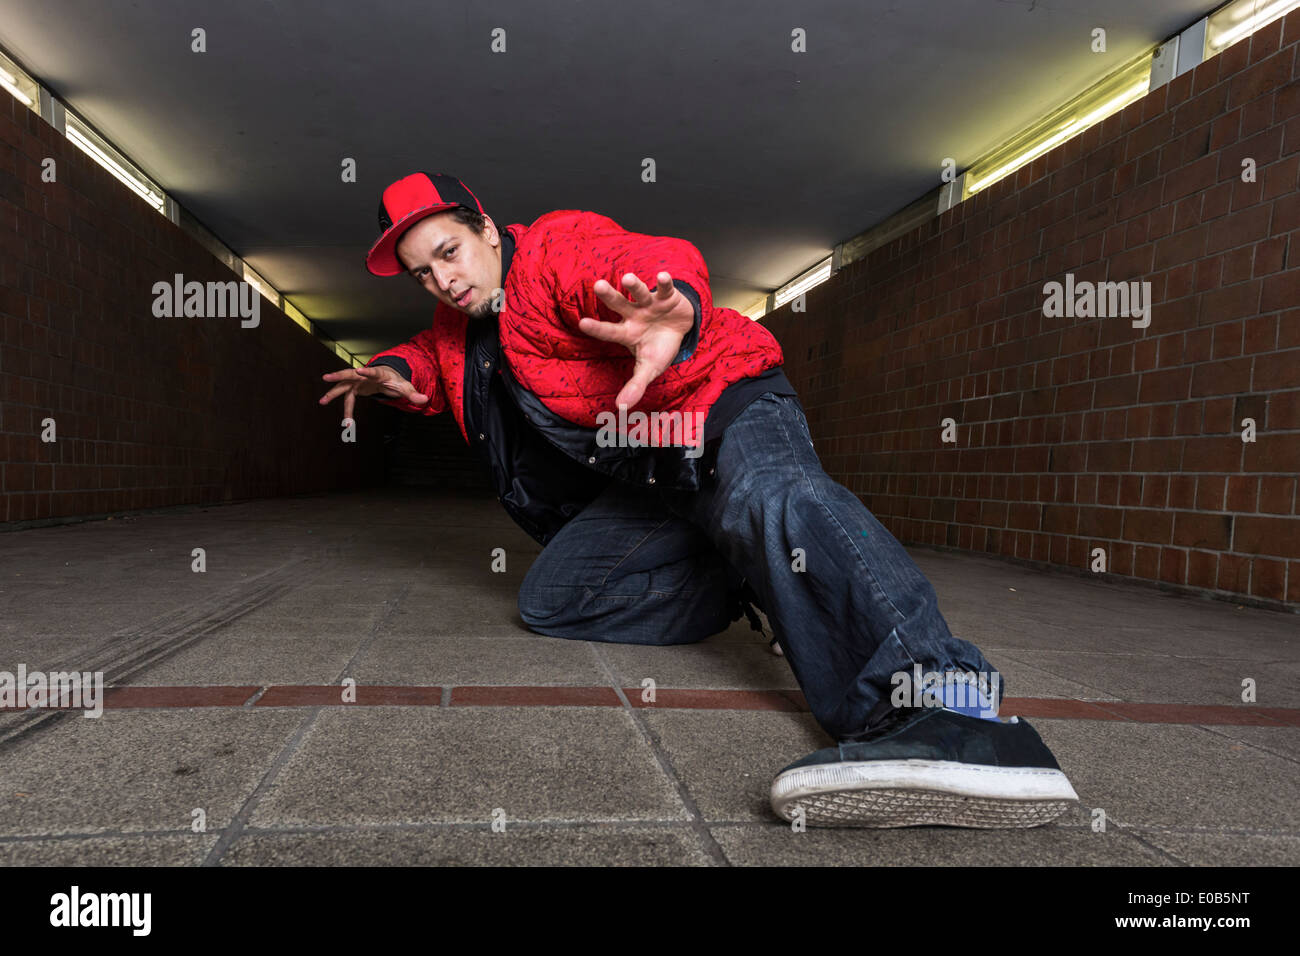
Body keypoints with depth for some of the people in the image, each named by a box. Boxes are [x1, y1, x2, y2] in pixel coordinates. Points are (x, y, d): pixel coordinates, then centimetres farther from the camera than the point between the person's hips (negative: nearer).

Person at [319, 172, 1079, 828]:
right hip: (644, 482, 9)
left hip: (724, 406, -8)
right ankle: (759, 587, -4)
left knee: (768, 498, -42)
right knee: (550, 601, -2)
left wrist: (672, 306, -61)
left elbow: (654, 260, -34)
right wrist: (397, 373, 9)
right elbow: (435, 365, 36)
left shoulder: (557, 246, -13)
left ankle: (940, 700, -61)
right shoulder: (460, 324, 14)